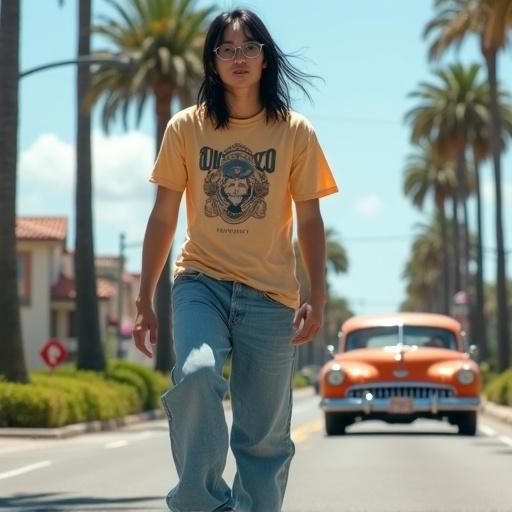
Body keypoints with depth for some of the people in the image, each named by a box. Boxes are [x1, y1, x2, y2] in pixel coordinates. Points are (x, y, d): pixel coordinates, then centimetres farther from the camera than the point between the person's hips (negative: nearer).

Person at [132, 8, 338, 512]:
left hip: (270, 295, 1)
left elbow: (309, 221, 6)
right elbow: (163, 218, 7)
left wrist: (316, 297, -4)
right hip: (201, 281, -1)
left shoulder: (295, 132, 3)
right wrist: (144, 301, 5)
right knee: (195, 372, -30)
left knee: (265, 435, 2)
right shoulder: (186, 128, 3)